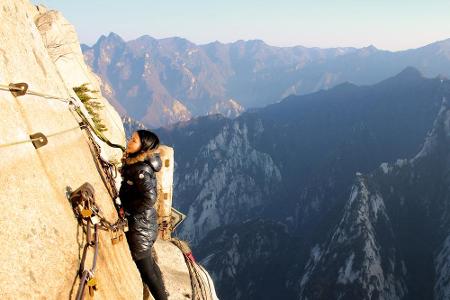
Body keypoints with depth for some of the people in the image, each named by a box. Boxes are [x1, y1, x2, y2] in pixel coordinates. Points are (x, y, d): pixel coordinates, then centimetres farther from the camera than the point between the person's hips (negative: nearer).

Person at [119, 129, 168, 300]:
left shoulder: (141, 170, -24)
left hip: (140, 226, -9)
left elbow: (150, 198, -32)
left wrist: (126, 210, -21)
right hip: (144, 223, 9)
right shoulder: (133, 163, 2)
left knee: (146, 270, 6)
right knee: (149, 264, 24)